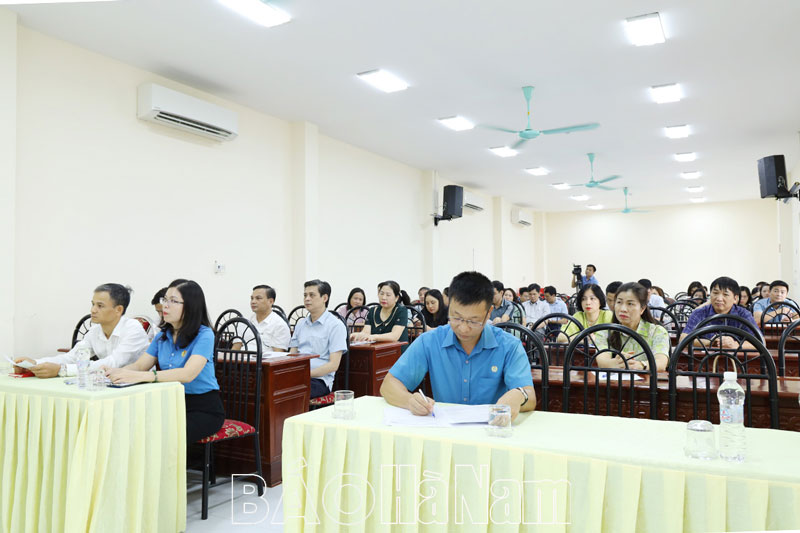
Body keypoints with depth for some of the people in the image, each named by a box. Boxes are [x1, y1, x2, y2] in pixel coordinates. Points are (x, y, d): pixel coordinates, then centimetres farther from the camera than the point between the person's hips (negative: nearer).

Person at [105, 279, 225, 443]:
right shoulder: (163, 336, 10)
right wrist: (115, 372, -17)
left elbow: (188, 374, -28)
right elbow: (140, 365, 6)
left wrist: (140, 376, -37)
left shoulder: (204, 335, -14)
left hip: (204, 409, -6)